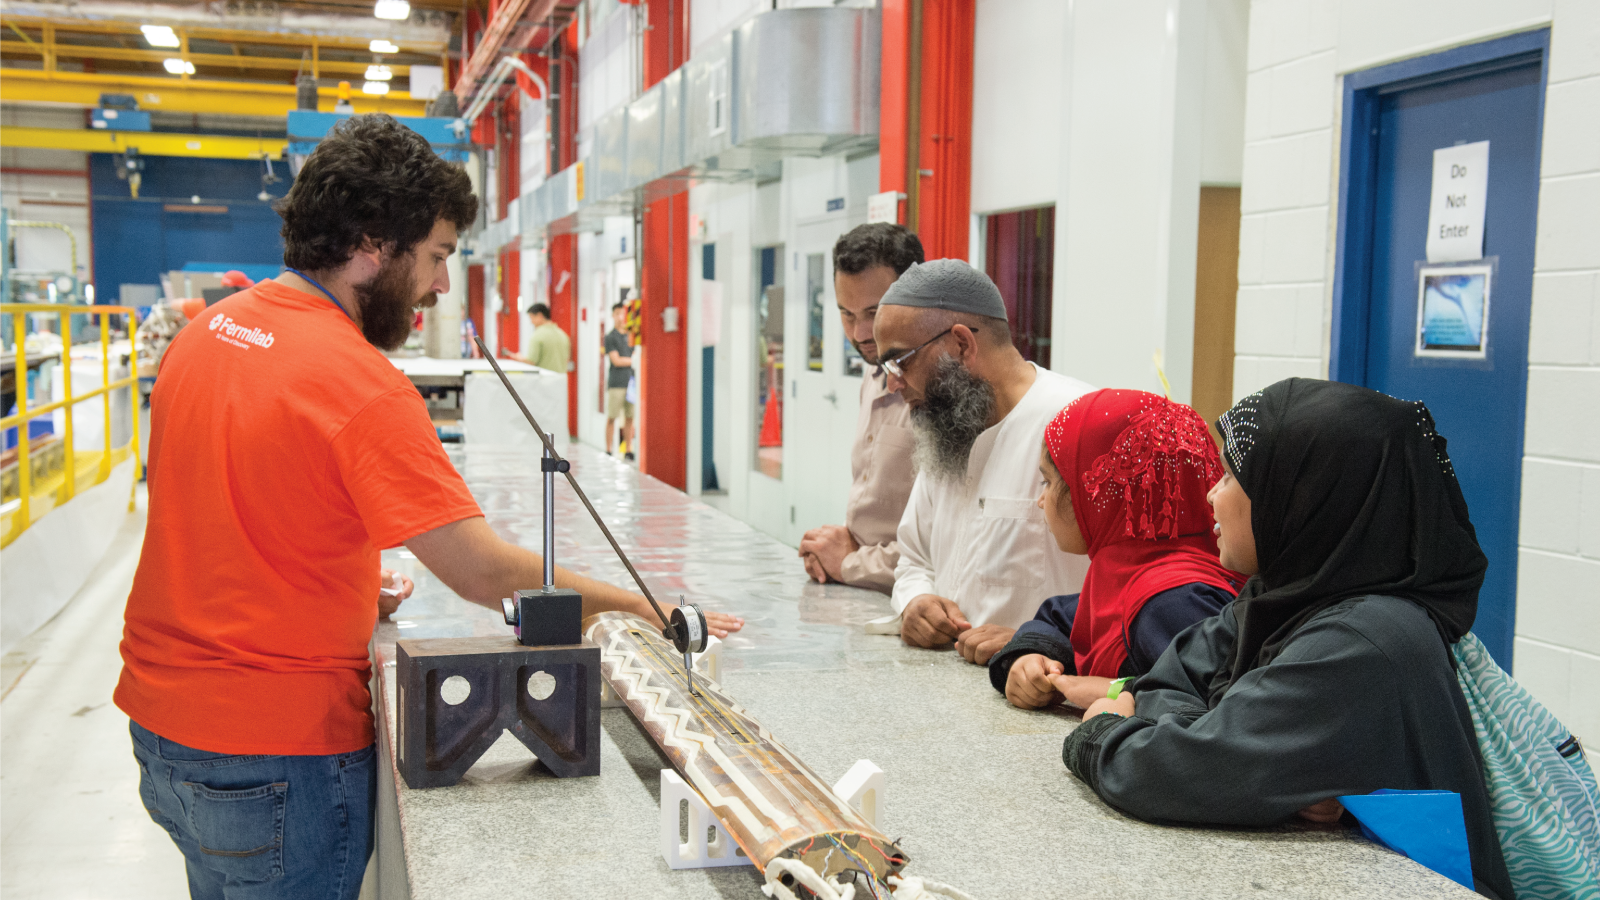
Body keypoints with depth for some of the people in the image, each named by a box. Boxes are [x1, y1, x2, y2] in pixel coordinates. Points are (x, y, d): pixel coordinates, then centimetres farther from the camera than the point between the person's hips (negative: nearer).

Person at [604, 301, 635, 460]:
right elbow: (616, 361, -8)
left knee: (630, 417, 5)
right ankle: (608, 450, 1)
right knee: (612, 417, -3)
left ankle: (628, 451, 10)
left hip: (631, 381, 5)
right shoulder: (610, 337, -1)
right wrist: (632, 360, 1)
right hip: (616, 383, -5)